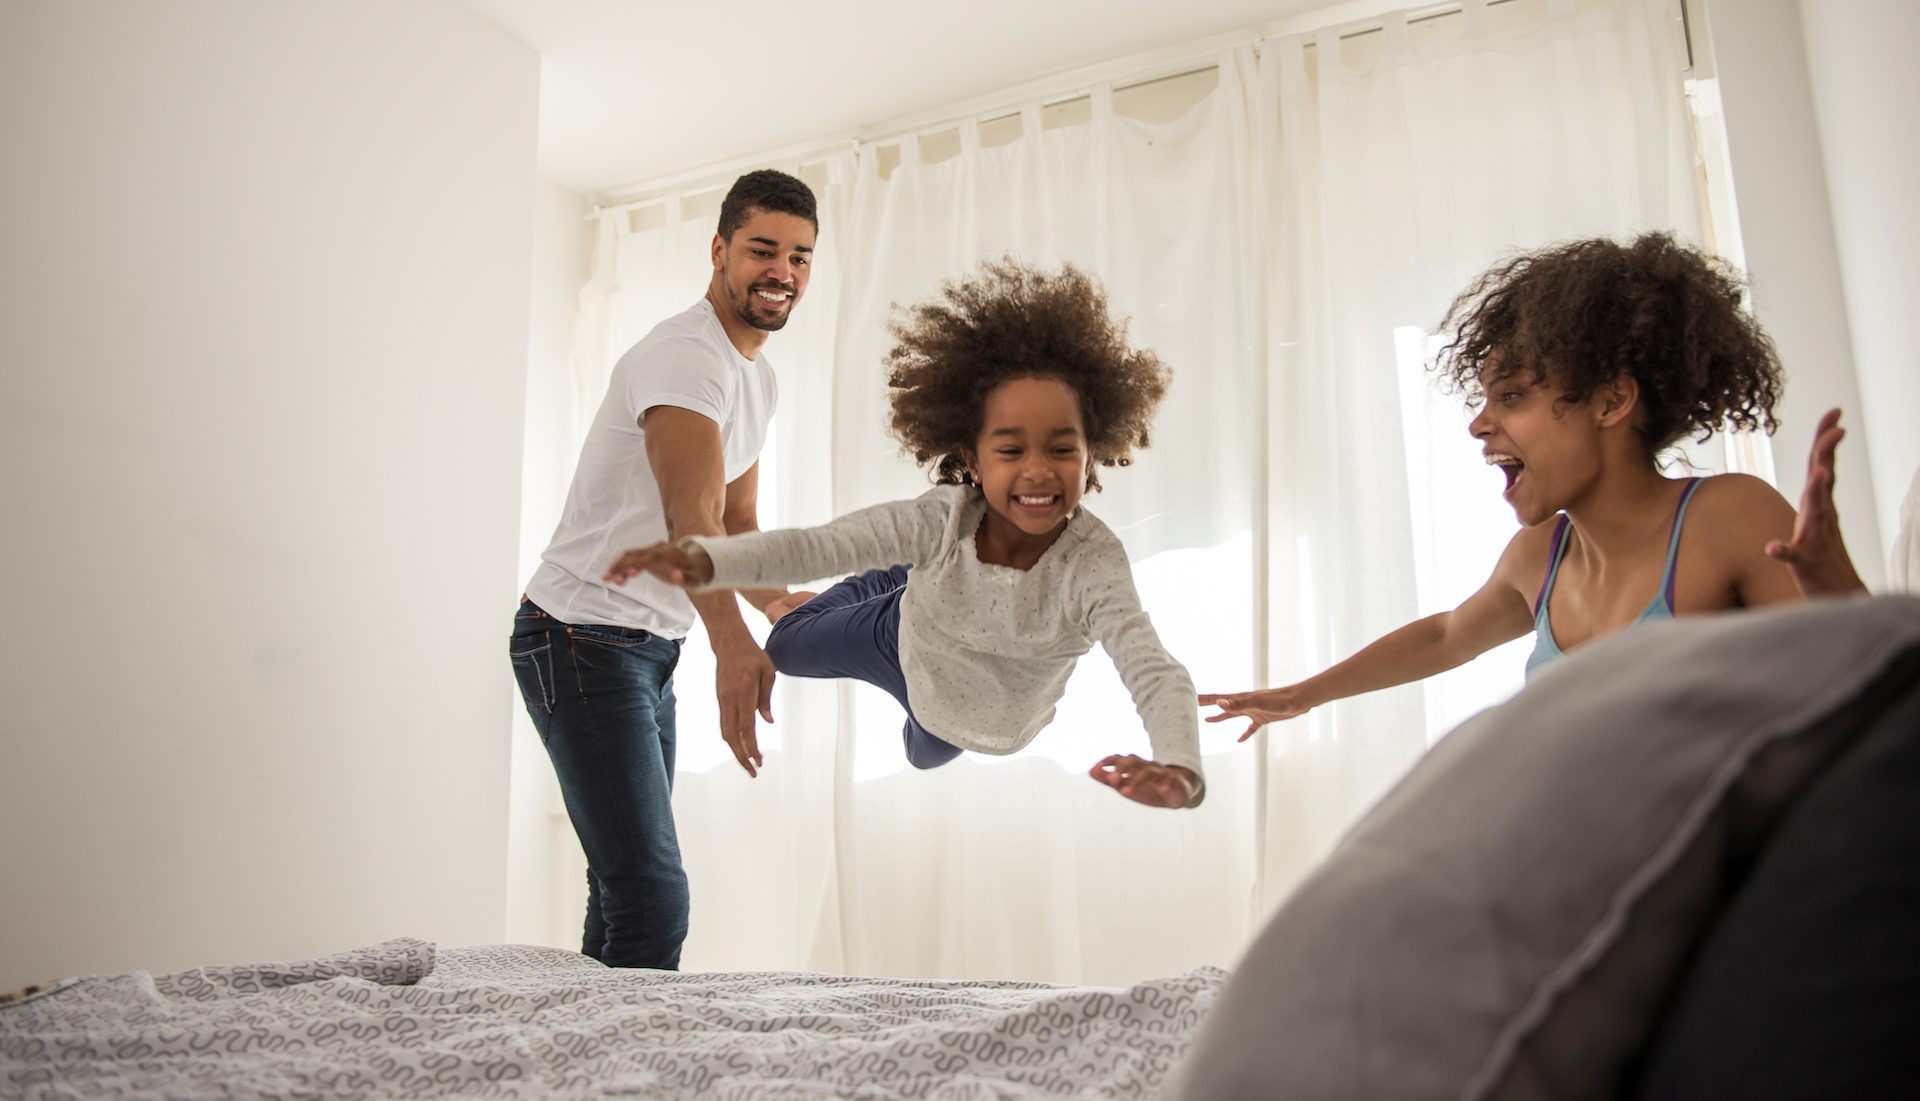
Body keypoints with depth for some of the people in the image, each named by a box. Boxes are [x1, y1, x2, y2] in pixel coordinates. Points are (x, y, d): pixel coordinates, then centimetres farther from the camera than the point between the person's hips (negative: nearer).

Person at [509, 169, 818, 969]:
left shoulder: (758, 376, 15)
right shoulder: (686, 353, -17)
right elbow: (691, 517, -33)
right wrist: (732, 645, -48)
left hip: (650, 648, 10)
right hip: (582, 639, -10)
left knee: (626, 885, 14)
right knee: (653, 899, -15)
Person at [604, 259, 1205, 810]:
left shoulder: (1093, 562, -43)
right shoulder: (945, 518, -38)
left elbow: (1155, 673, -54)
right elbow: (819, 545, -46)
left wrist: (1179, 769, -77)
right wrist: (700, 559, -64)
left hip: (988, 724, 0)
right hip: (906, 642, 0)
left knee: (925, 755, 34)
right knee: (786, 646, 23)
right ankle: (897, 581, 44)